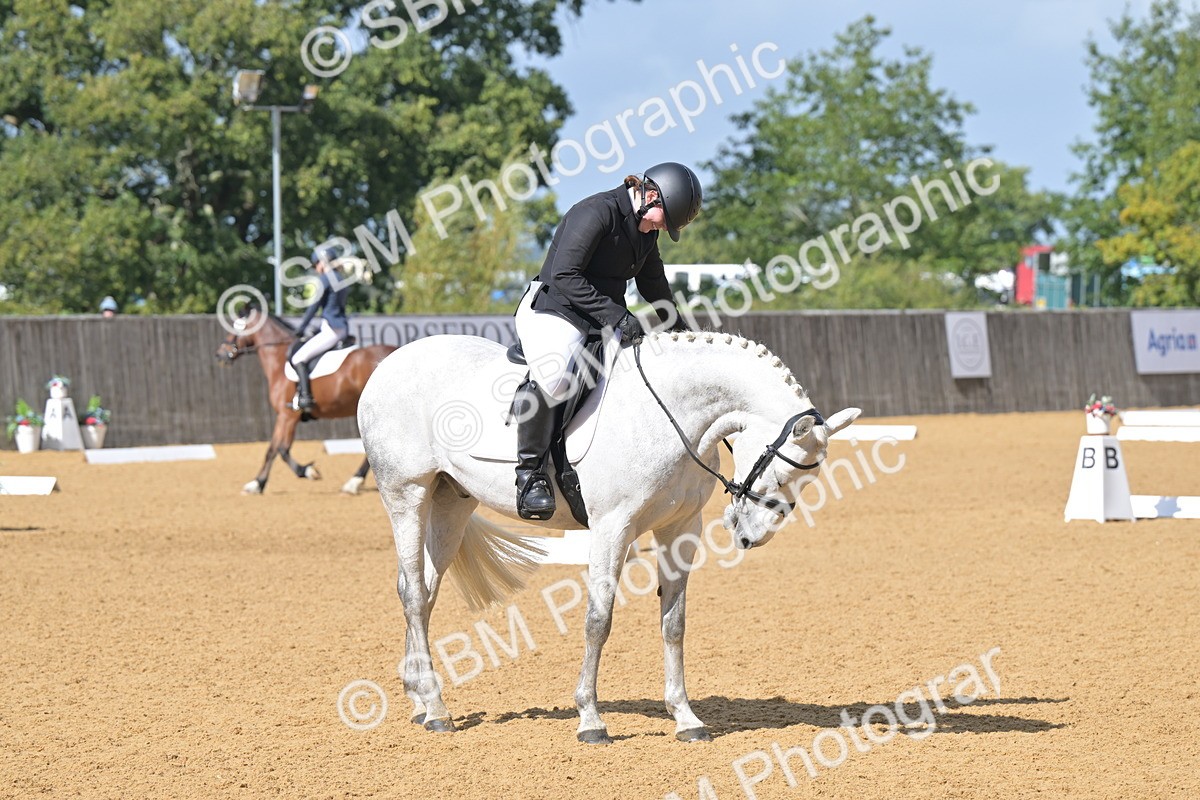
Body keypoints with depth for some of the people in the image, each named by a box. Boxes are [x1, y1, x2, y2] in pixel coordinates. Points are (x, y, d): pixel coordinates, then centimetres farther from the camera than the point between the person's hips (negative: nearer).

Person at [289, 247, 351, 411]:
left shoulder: (324, 279, -9)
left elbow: (314, 306, -10)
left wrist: (301, 329, -1)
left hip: (331, 329, -10)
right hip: (343, 328, 10)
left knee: (298, 358, -12)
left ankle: (305, 397, -23)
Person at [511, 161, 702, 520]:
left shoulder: (644, 229, 12)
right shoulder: (597, 212, -16)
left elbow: (653, 286, 26)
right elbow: (565, 275, -24)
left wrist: (682, 331, 24)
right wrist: (613, 314, -28)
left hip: (603, 320, 10)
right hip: (552, 312, -10)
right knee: (553, 375, -37)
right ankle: (530, 471, -25)